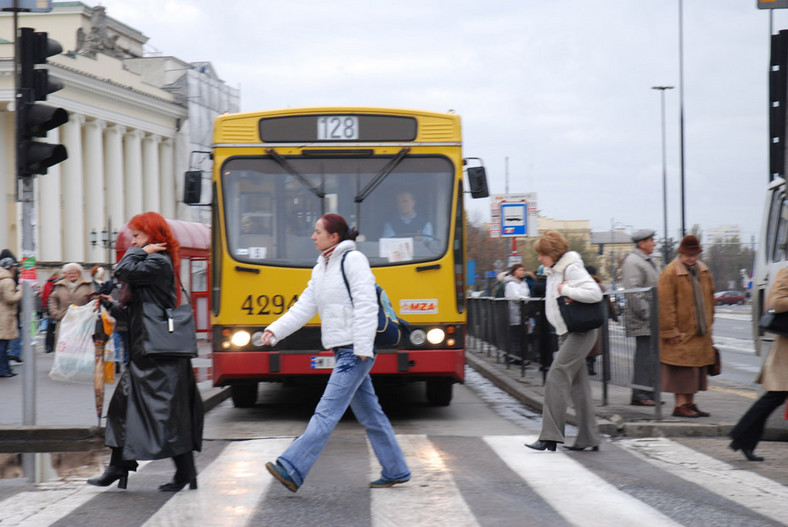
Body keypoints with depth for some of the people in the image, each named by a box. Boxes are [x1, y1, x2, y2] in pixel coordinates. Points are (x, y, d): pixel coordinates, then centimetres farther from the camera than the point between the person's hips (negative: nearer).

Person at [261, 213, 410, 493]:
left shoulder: (353, 259, -9)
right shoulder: (320, 269, 17)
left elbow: (366, 305, -15)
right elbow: (304, 308, 13)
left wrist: (363, 348, -20)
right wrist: (275, 330, 1)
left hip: (356, 351, -9)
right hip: (343, 351, 9)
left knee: (327, 412, -12)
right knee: (369, 414, 12)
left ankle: (292, 469, -17)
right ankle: (396, 471, 20)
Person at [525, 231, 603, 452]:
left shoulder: (572, 268, -14)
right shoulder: (553, 271, 14)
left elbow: (595, 293, -24)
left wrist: (566, 290, -19)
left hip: (581, 332, -10)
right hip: (567, 333, 10)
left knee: (557, 378, -14)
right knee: (578, 383, 9)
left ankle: (550, 436, -16)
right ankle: (588, 438, 13)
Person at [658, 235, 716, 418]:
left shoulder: (703, 270, 12)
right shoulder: (670, 272, -11)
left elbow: (710, 296, 23)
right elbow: (665, 304, -14)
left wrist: (709, 322, 16)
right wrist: (671, 331, -16)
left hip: (700, 332, 7)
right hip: (681, 332, -7)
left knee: (696, 368, 9)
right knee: (682, 368, -8)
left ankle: (690, 403, 16)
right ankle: (680, 405, -5)